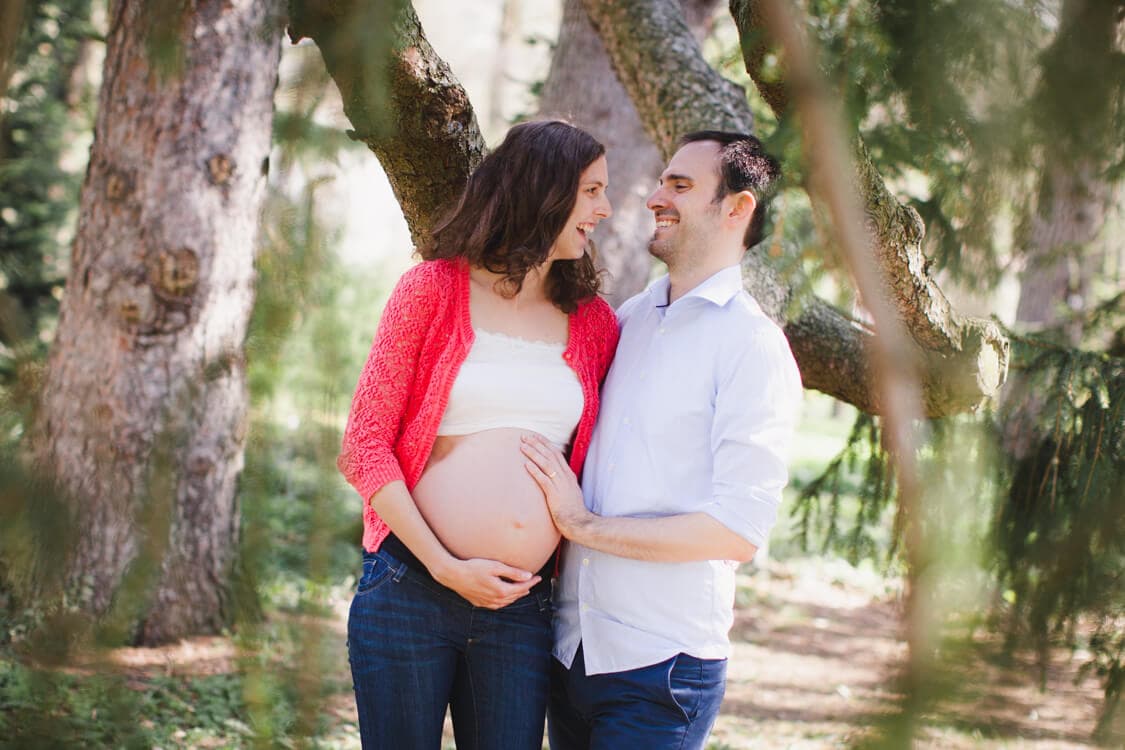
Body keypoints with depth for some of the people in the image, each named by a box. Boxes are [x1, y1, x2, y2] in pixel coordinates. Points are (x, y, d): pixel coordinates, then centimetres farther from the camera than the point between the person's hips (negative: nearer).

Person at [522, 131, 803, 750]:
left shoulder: (753, 347, -8)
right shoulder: (624, 320, 11)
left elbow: (739, 530, -16)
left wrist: (584, 525, -12)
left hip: (660, 664, -6)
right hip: (572, 646, 6)